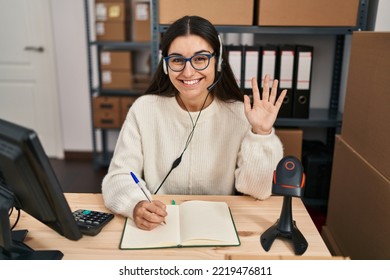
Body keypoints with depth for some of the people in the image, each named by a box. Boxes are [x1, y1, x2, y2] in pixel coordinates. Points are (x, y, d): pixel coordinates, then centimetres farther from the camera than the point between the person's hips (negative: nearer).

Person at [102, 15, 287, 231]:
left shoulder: (239, 114, -6)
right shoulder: (144, 109, -6)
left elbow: (257, 191, -7)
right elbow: (118, 177, -8)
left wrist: (261, 134, -20)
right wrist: (137, 204, -28)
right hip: (157, 228, 1)